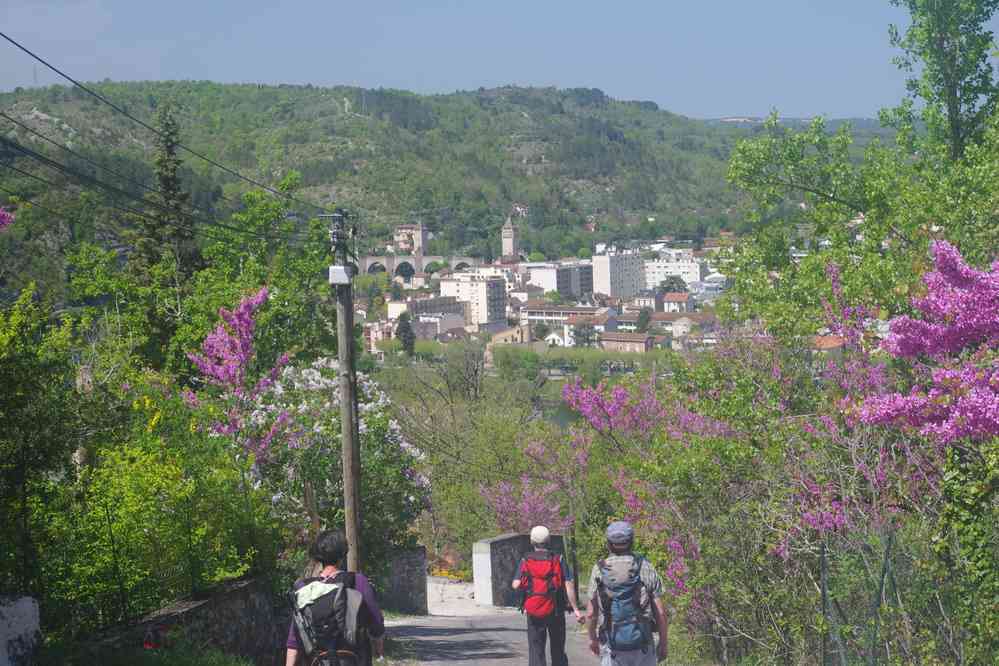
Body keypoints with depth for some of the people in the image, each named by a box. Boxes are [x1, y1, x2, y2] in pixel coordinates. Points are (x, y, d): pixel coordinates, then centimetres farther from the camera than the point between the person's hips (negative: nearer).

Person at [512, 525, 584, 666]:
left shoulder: (526, 561, -2)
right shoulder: (558, 560, -3)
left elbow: (516, 585, -12)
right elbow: (569, 584, -12)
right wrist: (575, 609, -11)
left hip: (534, 613, 0)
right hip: (556, 612, 0)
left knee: (536, 651, 2)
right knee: (558, 651, 14)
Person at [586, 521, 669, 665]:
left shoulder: (599, 570, -2)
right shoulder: (646, 568, -4)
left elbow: (591, 613, 2)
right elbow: (660, 612, -4)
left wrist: (593, 638, 18)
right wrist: (664, 643, 7)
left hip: (611, 648, 0)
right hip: (642, 646, 0)